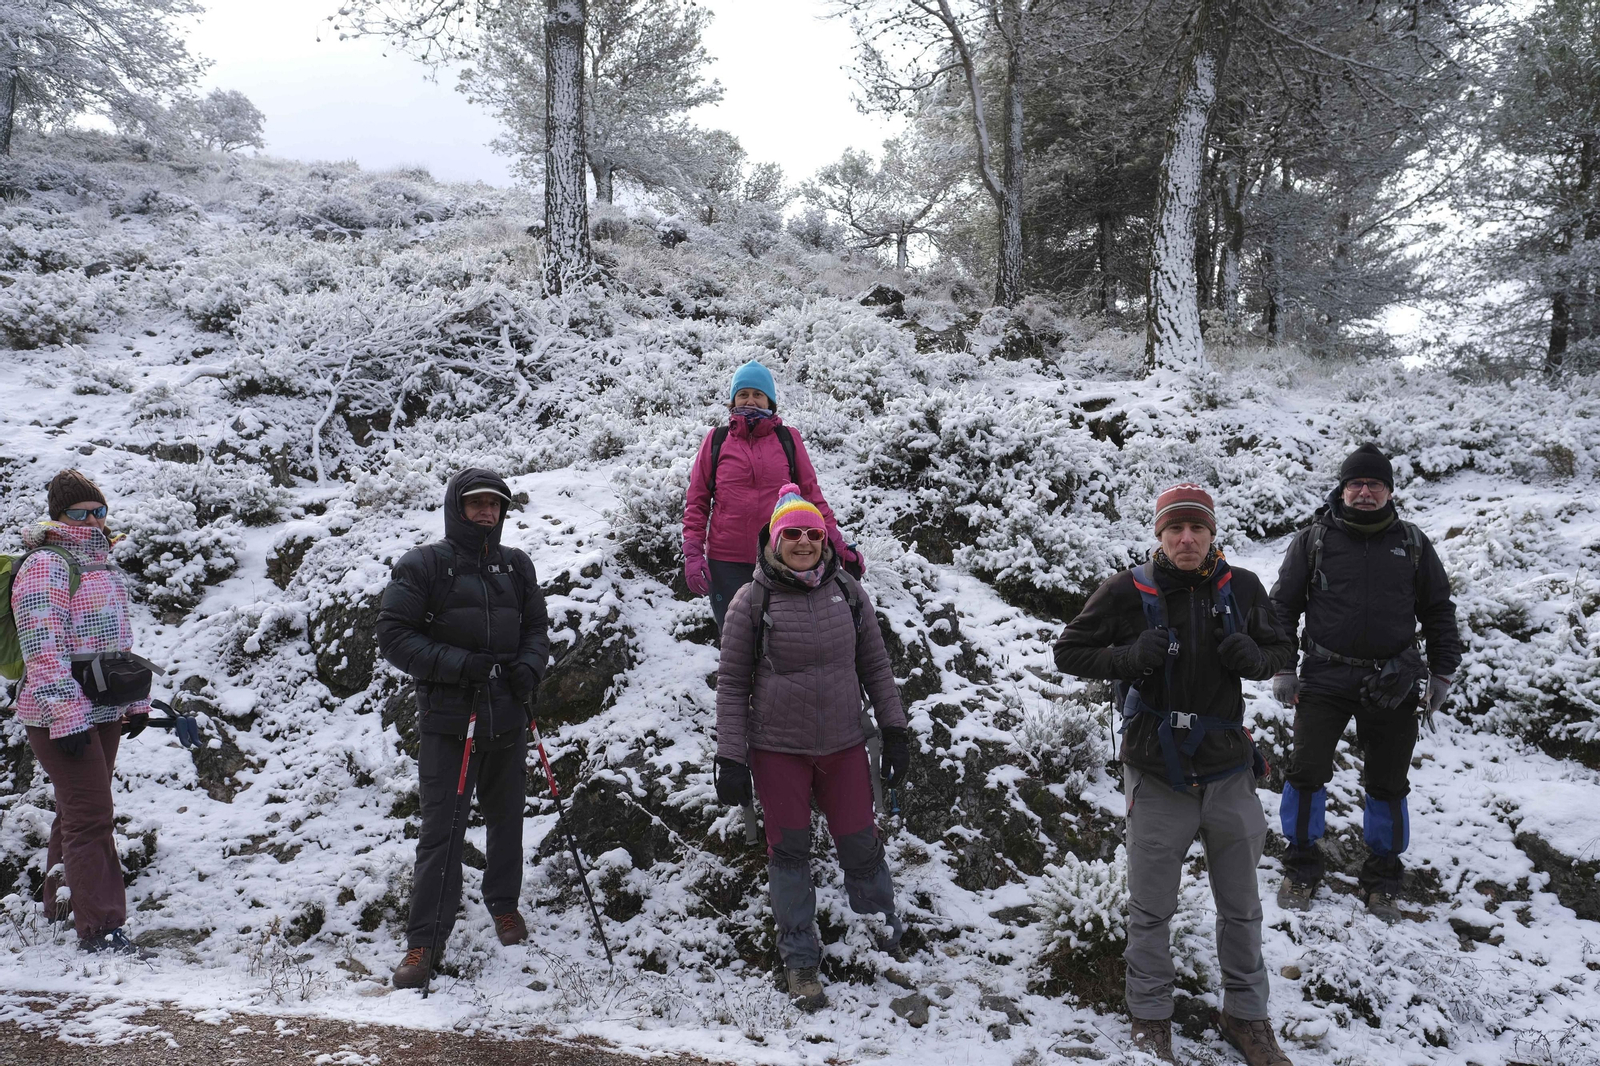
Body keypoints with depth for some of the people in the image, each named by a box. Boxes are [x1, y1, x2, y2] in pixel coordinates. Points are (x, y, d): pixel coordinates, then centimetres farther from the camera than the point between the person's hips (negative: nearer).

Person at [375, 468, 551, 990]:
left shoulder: (517, 566, 11)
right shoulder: (422, 566, -2)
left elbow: (537, 627, 17)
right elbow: (394, 635, -6)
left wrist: (529, 667, -5)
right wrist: (459, 664, -17)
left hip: (508, 717, 4)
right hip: (447, 718, -4)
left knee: (506, 819, 17)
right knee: (442, 829, -5)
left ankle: (504, 903, 39)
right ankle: (425, 940, 5)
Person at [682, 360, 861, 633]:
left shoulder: (788, 439, 5)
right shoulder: (716, 440, 5)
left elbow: (811, 494, 8)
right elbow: (697, 501, 7)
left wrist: (835, 542, 1)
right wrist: (693, 553, -1)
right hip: (727, 562, 0)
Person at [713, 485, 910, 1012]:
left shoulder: (848, 592, 0)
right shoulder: (751, 601, -7)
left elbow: (876, 667, 8)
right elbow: (732, 684, -4)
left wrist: (896, 733, 7)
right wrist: (731, 759, -6)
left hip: (843, 745, 2)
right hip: (777, 750, -2)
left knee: (862, 844, 7)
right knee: (789, 850, 6)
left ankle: (885, 940, 33)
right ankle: (800, 960, 23)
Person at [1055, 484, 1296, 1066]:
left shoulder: (1241, 588, -2)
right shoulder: (1128, 591, -10)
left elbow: (1282, 648, 12)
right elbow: (1069, 652, -3)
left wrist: (1255, 658, -11)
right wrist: (1129, 657, -20)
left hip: (1228, 772, 3)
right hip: (1157, 777, -2)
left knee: (1242, 908, 17)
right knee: (1151, 910, 10)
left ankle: (1246, 1015, 37)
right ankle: (1150, 1018, 30)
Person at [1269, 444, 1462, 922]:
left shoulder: (1413, 543, 7)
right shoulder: (1314, 540, 2)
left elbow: (1439, 611, 14)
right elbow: (1283, 605, 5)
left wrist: (1442, 674, 9)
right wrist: (1282, 670, 0)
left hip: (1392, 684, 2)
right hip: (1325, 680, -1)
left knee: (1387, 784, 9)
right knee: (1306, 773, -3)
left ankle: (1382, 875, 26)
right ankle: (1301, 865, 16)